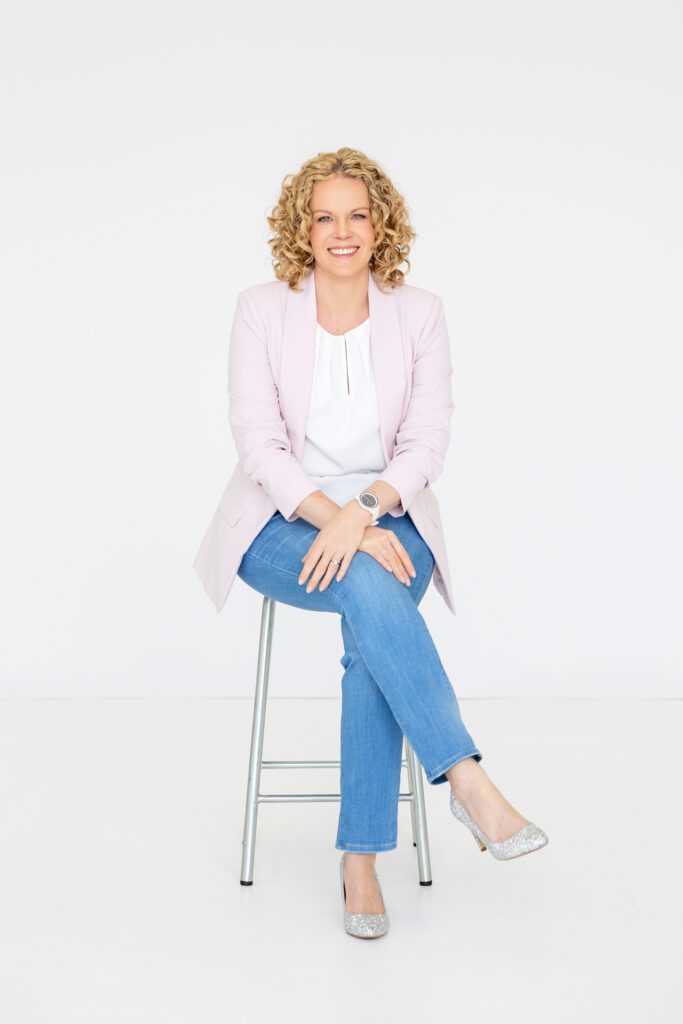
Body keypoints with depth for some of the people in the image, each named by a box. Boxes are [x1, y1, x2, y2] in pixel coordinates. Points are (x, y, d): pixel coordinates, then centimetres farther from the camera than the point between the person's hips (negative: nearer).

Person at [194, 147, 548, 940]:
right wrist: (334, 521, -24)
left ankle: (361, 860, -21)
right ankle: (466, 779, -30)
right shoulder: (262, 310, -1)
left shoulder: (418, 313, 3)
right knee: (369, 584, -34)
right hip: (283, 524, -1)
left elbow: (427, 441, -5)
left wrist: (361, 514, -23)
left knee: (372, 640, -29)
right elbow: (259, 442, -9)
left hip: (387, 517, 1)